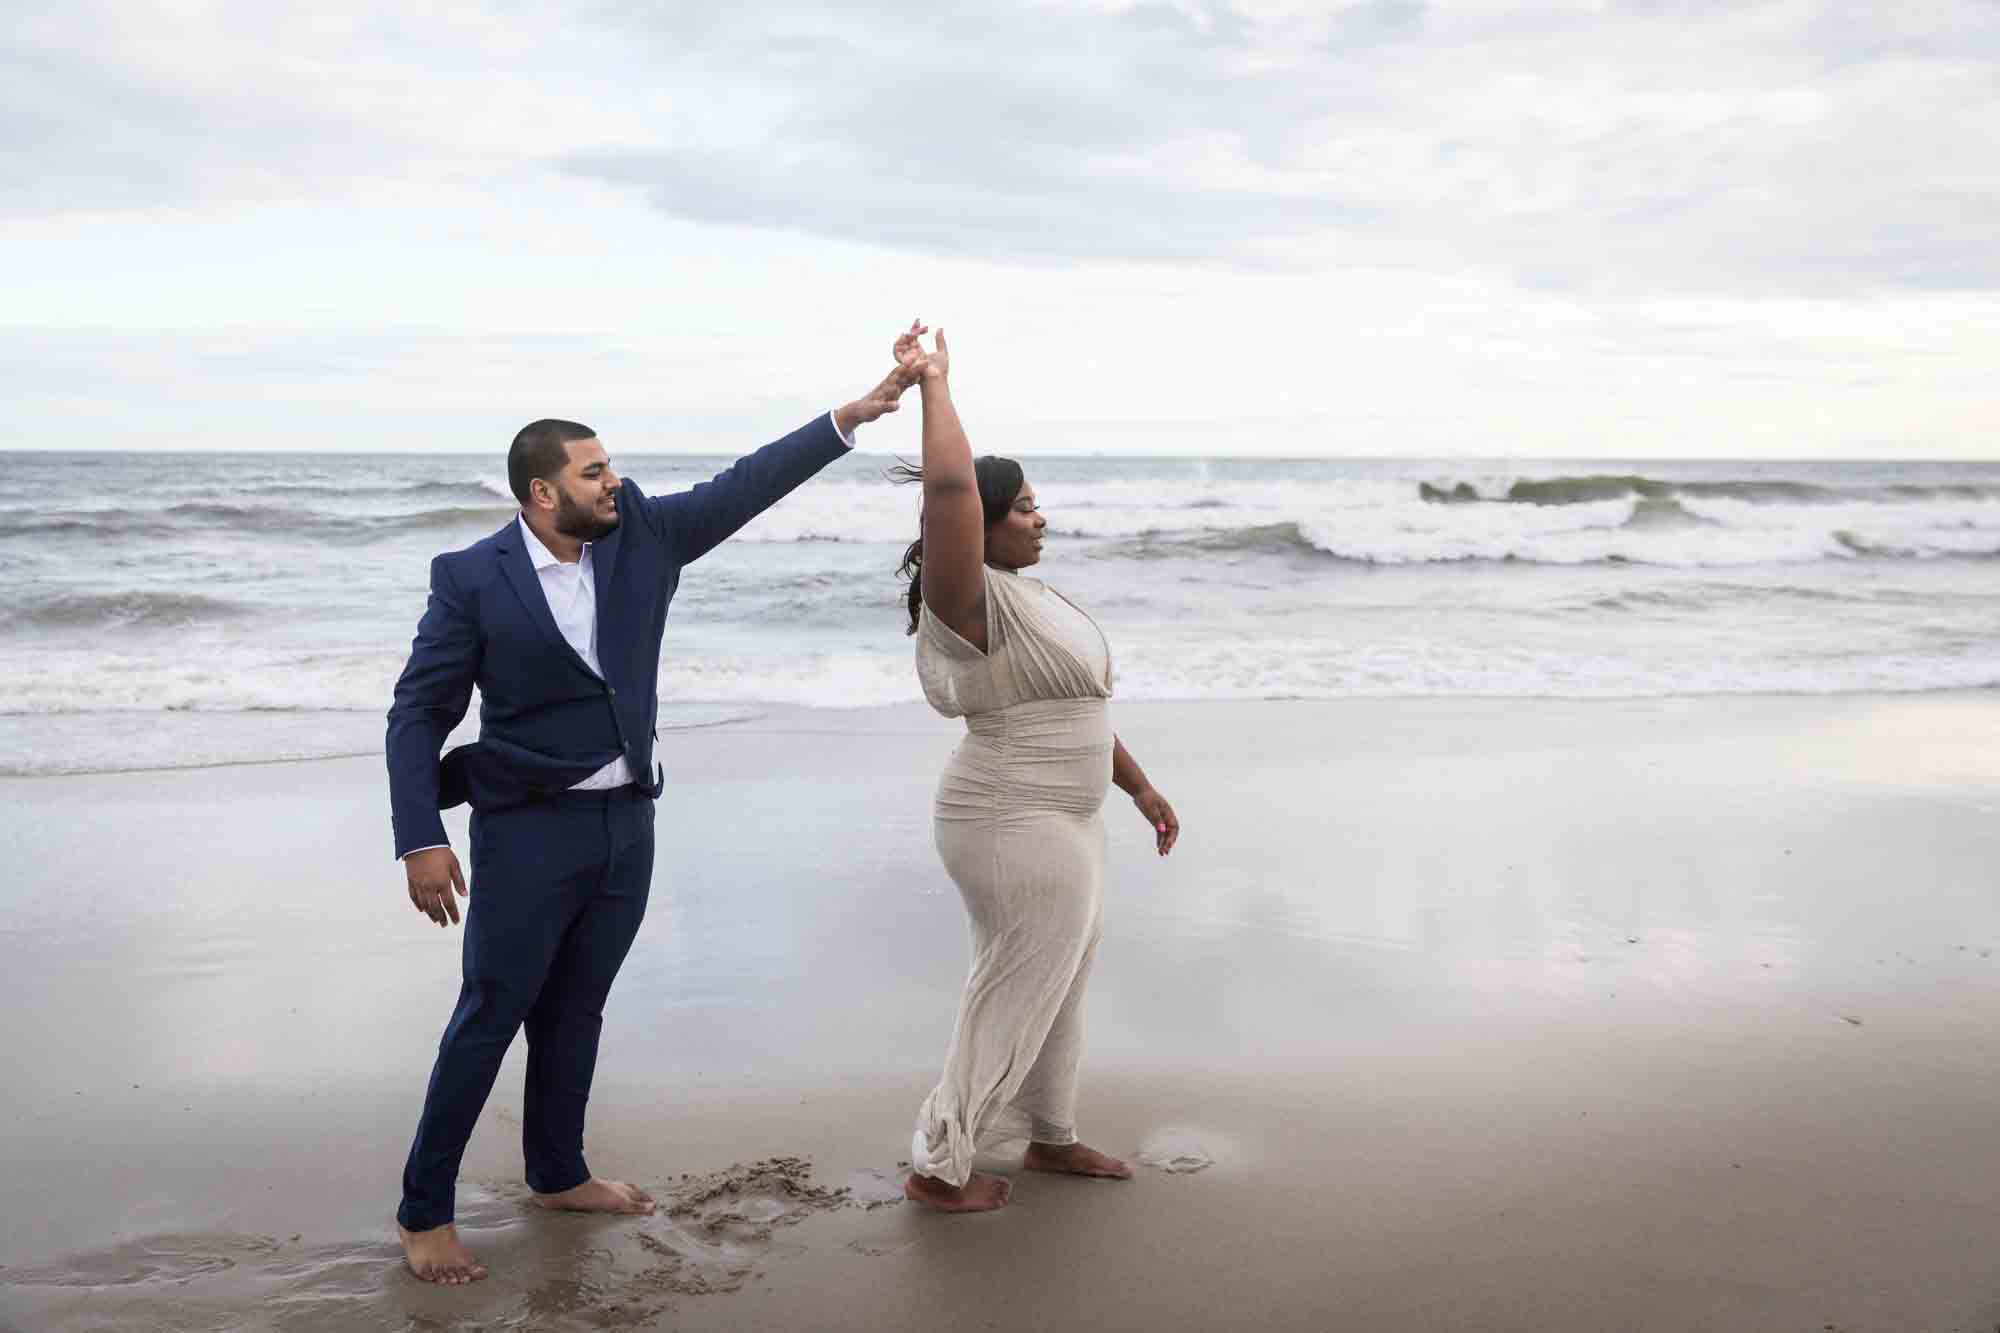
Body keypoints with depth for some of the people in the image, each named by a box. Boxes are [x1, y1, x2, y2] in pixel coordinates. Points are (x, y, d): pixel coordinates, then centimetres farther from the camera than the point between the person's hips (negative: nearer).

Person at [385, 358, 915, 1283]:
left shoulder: (642, 534, 1)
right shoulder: (472, 577, -11)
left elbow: (746, 485, -2)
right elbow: (419, 713, -9)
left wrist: (853, 415, -10)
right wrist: (421, 840, -16)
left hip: (627, 823, 5)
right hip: (529, 832, -5)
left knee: (575, 1010, 18)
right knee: (489, 1018, 1)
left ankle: (557, 1173, 34)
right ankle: (423, 1209, 14)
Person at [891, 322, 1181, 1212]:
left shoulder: (1024, 596, 10)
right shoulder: (973, 599, -20)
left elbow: (1077, 707, 17)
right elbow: (951, 488, -38)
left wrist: (1138, 786, 20)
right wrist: (934, 385, -28)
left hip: (1058, 819, 10)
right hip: (1015, 828, -10)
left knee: (1058, 983, 21)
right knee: (1015, 995, 1)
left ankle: (1051, 1137, 38)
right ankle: (939, 1167, 13)